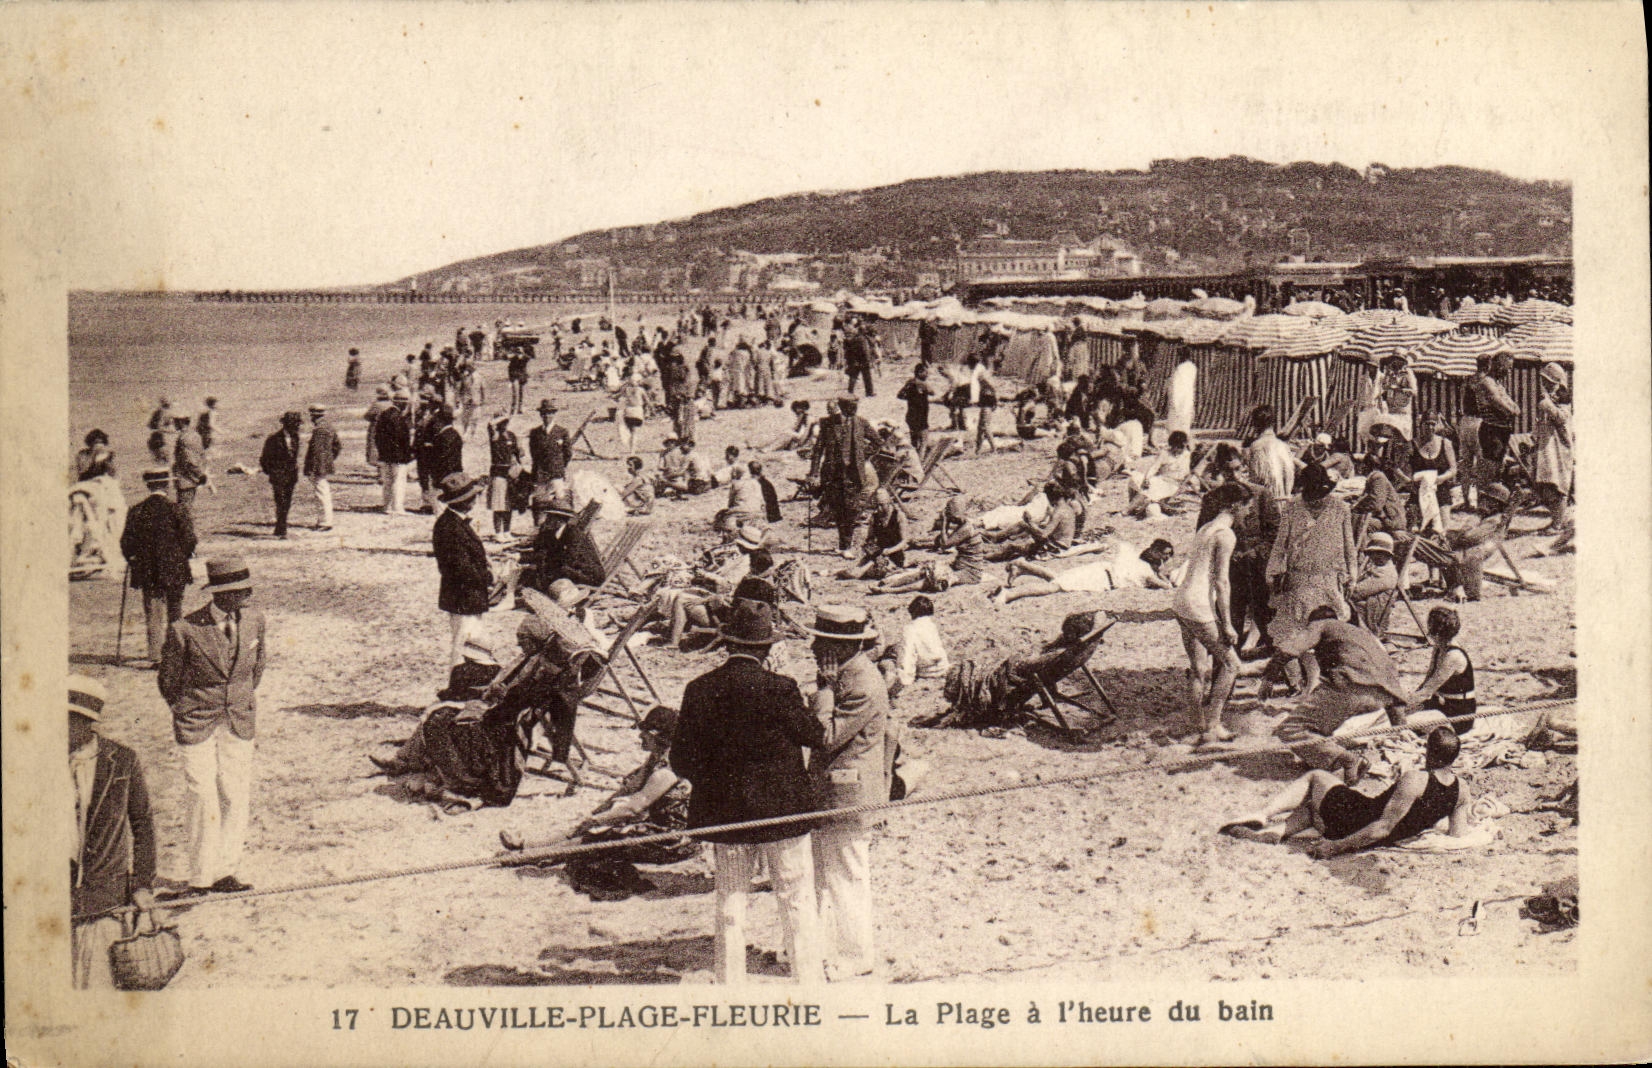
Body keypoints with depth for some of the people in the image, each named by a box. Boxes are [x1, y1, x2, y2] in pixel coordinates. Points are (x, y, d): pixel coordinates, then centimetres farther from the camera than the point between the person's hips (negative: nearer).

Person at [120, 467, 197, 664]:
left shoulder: (136, 511, -2)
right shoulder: (174, 509, -10)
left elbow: (126, 542, 0)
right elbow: (189, 537, -8)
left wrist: (132, 559, 17)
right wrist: (183, 557, 10)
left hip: (147, 572, 2)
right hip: (174, 571, -2)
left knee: (153, 616, 7)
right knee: (175, 615, 11)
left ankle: (155, 657, 2)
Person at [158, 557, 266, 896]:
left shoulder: (254, 619, -4)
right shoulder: (185, 631, -18)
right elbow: (168, 681, -1)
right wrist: (187, 715, 9)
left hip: (239, 724, 4)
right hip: (197, 727, -4)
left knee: (237, 797, 3)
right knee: (204, 800, -5)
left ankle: (225, 871, 15)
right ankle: (201, 879, 7)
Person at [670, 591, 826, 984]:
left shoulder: (699, 690, -7)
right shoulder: (778, 689, -18)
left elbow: (681, 762, -3)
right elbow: (817, 736, -5)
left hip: (724, 816, 3)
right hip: (783, 813, -3)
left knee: (730, 910, 14)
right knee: (798, 907, 8)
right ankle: (808, 984, 14)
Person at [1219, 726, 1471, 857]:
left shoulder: (1414, 781, -29)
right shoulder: (1462, 790, -10)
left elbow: (1383, 827, -27)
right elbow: (1458, 836, -1)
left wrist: (1336, 846, -21)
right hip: (1384, 840, 7)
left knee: (1316, 778, 14)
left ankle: (1260, 816, 7)